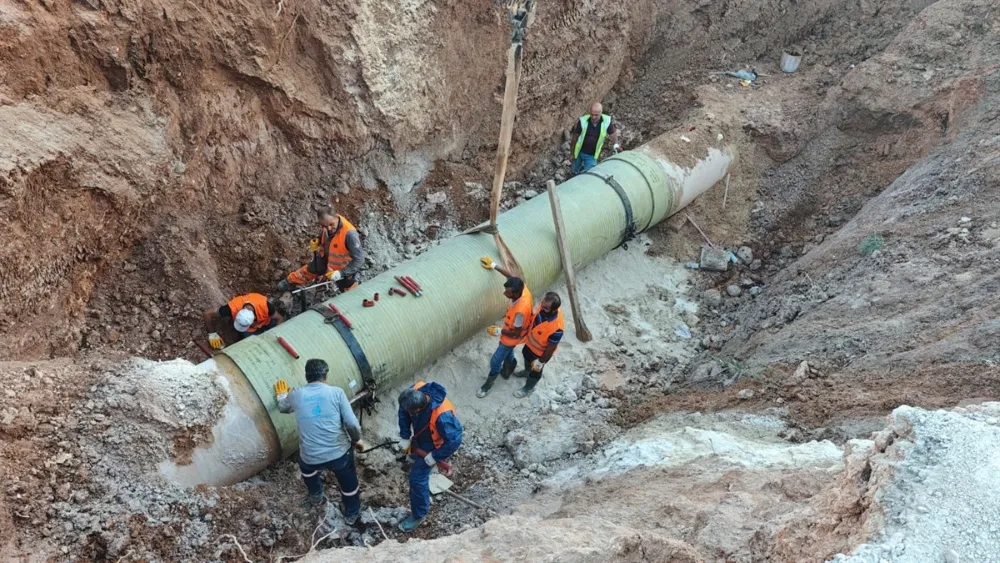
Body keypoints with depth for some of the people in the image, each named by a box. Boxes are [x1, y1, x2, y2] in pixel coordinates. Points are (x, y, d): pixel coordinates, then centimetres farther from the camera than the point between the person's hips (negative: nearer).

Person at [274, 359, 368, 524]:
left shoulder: (296, 395, -2)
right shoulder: (336, 392, -8)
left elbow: (283, 407, 23)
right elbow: (352, 424, -11)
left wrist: (281, 395, 44)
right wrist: (357, 440, 9)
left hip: (311, 457, 2)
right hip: (339, 452, -2)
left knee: (306, 464, 39)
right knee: (349, 484, 27)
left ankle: (315, 495, 58)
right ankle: (352, 514, 46)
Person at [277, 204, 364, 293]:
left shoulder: (349, 234, -42)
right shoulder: (326, 224, -21)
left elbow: (359, 259, -37)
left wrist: (341, 273, -39)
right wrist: (316, 242, -15)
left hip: (344, 269, -6)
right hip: (326, 259, 6)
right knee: (309, 270, 29)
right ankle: (290, 281, 58)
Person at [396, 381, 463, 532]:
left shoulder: (442, 416, -47)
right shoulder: (416, 390, -30)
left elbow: (454, 440, -34)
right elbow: (403, 411, -11)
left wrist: (435, 457, -23)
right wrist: (405, 436, -13)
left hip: (432, 445, -6)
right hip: (419, 437, 6)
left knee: (417, 478, 2)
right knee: (415, 456, 33)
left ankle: (419, 514, 24)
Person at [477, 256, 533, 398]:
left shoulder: (520, 310, -45)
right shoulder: (523, 290, -25)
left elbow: (516, 332, -30)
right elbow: (511, 277, -4)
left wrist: (499, 331, -21)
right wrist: (495, 266, -3)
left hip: (511, 338, -8)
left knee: (495, 361, 12)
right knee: (507, 353, 33)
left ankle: (489, 384, 35)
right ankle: (507, 371, 59)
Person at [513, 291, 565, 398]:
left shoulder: (556, 327, -46)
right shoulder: (544, 306, -27)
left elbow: (551, 348, -28)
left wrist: (541, 361, -13)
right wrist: (527, 332, 13)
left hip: (540, 352, -6)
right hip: (530, 342, 6)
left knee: (535, 371, 24)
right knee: (527, 356, 36)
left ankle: (528, 388, 54)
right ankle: (527, 371, 69)